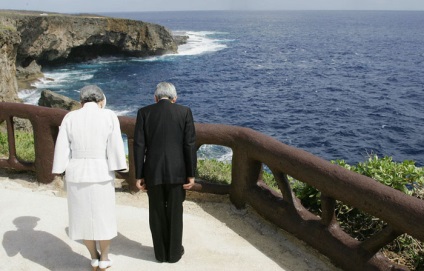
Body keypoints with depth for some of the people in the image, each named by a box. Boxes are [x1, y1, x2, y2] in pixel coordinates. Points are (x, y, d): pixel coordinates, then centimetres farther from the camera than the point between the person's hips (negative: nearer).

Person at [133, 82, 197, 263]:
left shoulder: (144, 112, -1)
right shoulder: (184, 112, -2)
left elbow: (139, 146, -5)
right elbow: (190, 145, -6)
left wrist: (139, 176, 0)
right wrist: (191, 174, -1)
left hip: (152, 171, 1)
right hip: (176, 171, 0)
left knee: (157, 213, 14)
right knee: (174, 213, 13)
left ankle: (160, 252, 26)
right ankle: (174, 252, 24)